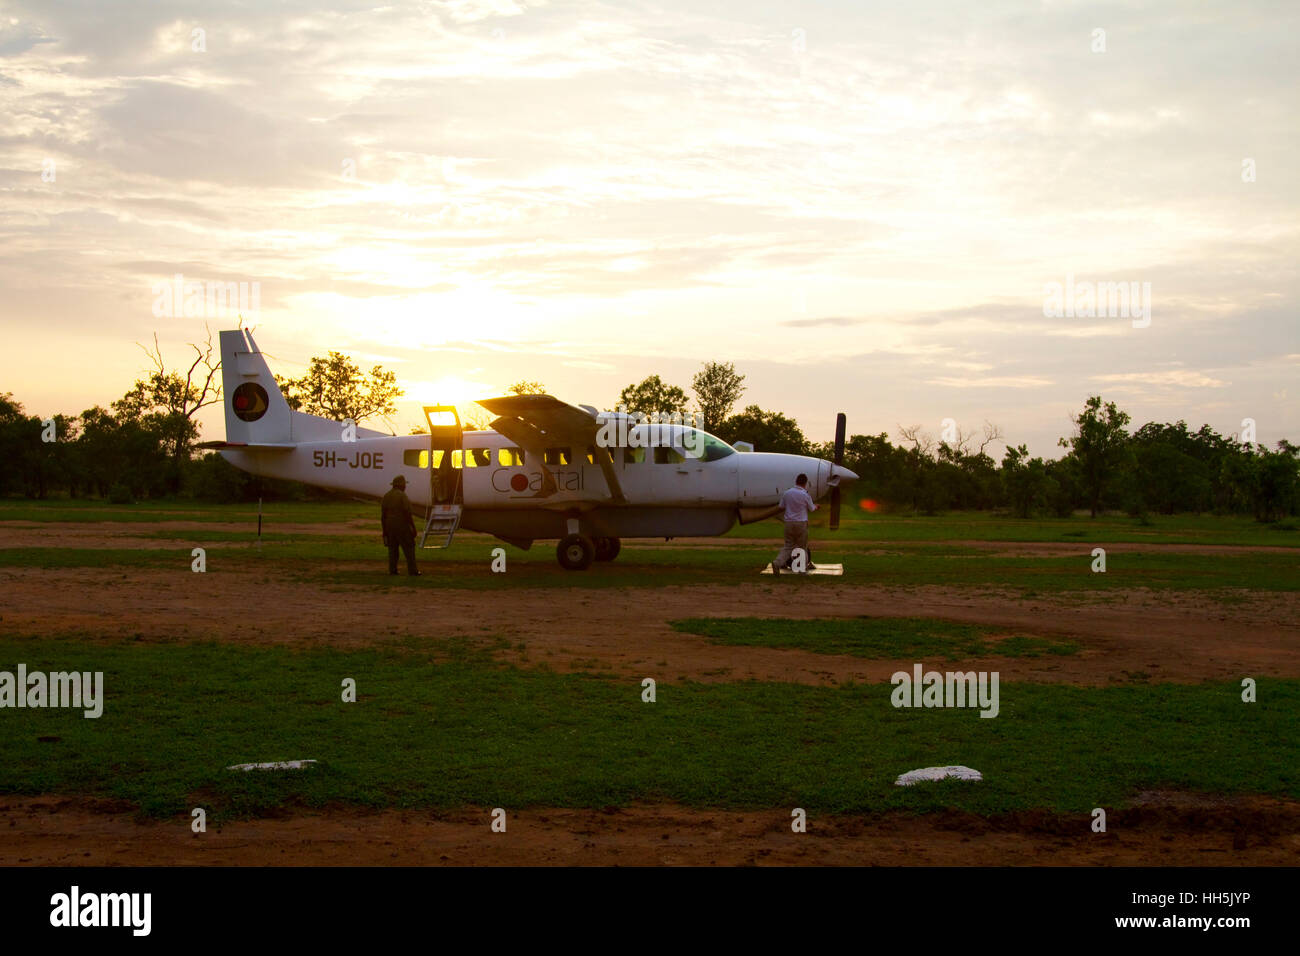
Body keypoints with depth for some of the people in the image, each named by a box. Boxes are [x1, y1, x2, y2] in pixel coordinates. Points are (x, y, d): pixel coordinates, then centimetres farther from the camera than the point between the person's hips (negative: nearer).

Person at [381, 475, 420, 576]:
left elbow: (383, 514, 8)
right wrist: (413, 527, -9)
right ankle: (412, 571, -4)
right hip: (402, 526, -6)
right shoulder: (402, 496, -13)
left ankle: (392, 570, 8)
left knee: (392, 548, 12)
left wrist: (384, 529, 14)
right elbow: (408, 513, -15)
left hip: (390, 526, 6)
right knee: (409, 548, -1)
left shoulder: (386, 496, 6)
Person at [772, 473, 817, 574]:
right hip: (801, 523, -3)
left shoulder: (787, 493, 1)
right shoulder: (805, 495, -10)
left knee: (788, 546, 6)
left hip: (789, 523, 4)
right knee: (802, 546, 12)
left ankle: (777, 563, -14)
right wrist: (815, 506, 30)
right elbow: (812, 509, 7)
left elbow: (781, 507, 10)